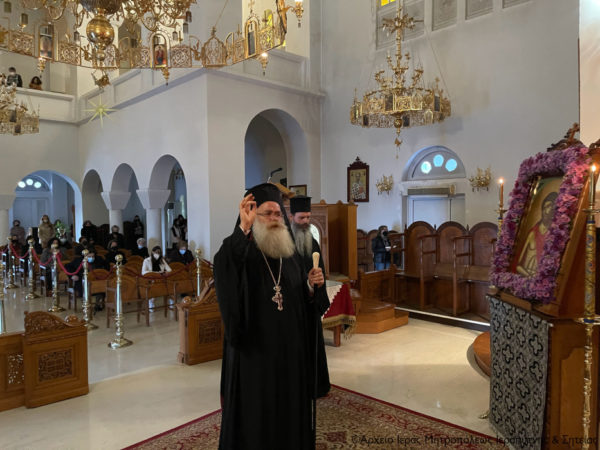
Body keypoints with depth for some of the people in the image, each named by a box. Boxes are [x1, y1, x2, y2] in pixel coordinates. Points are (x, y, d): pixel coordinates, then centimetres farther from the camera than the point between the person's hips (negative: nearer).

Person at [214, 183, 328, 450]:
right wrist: (242, 229, -46)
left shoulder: (291, 254, 7)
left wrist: (312, 285, -7)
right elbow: (222, 266, -35)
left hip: (290, 348, 5)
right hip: (253, 350, -5)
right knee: (254, 414, 7)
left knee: (289, 408, 17)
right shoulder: (240, 251, -10)